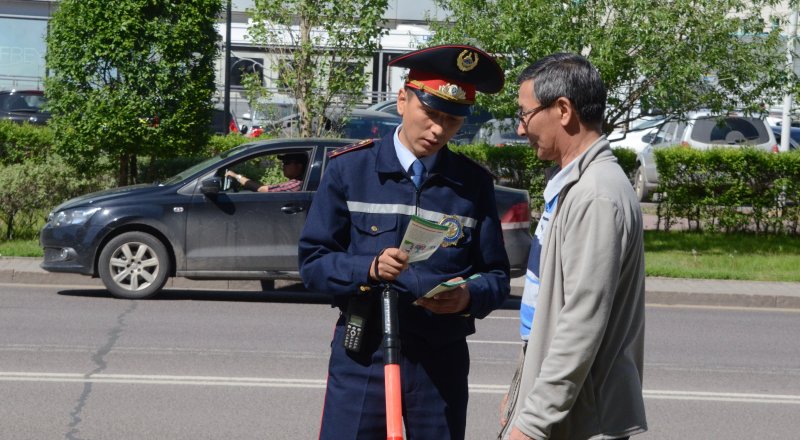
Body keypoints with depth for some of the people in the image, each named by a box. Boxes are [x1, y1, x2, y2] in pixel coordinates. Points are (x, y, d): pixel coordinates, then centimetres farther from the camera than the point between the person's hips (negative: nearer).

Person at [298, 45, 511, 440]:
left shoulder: (473, 183, 5)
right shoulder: (349, 168, 1)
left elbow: (496, 276, 6)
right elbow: (313, 262, -1)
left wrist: (469, 297, -16)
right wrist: (369, 269, -19)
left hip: (441, 359, 2)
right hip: (363, 353, -2)